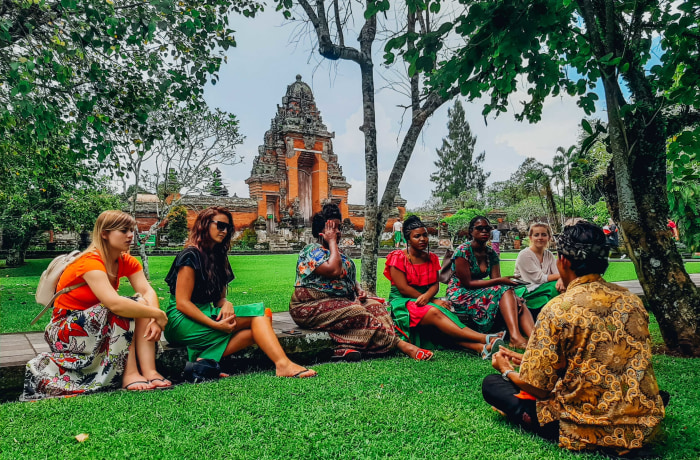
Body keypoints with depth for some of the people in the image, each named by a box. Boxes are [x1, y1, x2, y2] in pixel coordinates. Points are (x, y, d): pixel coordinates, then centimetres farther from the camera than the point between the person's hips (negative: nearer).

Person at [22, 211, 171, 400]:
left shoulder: (127, 262, -3)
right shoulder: (90, 262, -25)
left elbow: (148, 291, -15)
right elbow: (115, 303, -39)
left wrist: (155, 319, -34)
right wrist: (158, 314, -32)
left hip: (102, 326, 7)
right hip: (64, 331, -6)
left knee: (142, 304, -17)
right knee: (123, 308, -29)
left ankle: (149, 371, -27)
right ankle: (129, 374, -26)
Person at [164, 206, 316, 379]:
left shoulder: (218, 257, 16)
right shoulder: (191, 256, -9)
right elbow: (182, 303, -15)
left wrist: (226, 304, -9)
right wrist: (216, 325, -23)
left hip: (204, 316, 8)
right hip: (183, 322, -8)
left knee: (255, 328, -19)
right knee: (258, 313, -19)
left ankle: (206, 360, -30)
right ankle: (283, 365, -31)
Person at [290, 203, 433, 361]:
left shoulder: (337, 252, 19)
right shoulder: (312, 250, -9)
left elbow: (350, 277, 25)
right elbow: (334, 271, -24)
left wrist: (358, 290, 3)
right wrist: (332, 242, -13)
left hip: (341, 302, 9)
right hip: (312, 307, -9)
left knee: (375, 305, -14)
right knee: (357, 312, -28)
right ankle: (401, 345, -22)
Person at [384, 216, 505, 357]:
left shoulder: (431, 258, 12)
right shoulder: (398, 258, -4)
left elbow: (435, 284, 4)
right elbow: (403, 288, -11)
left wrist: (427, 296, -21)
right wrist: (433, 301, -12)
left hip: (426, 301, 5)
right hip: (402, 303, -5)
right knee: (434, 312, -34)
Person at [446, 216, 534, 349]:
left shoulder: (491, 254, 9)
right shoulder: (463, 250, -12)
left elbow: (496, 281, 0)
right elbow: (467, 283, -17)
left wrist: (514, 298, -20)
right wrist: (499, 281, -22)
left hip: (482, 293, 7)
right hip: (460, 296, -7)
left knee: (518, 303, -17)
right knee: (504, 290, -26)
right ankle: (515, 336, -38)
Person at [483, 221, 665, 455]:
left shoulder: (558, 309, -18)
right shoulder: (631, 299, 2)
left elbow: (538, 387, -14)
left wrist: (507, 370, 9)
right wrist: (528, 359, 20)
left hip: (589, 431, -6)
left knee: (492, 384, 6)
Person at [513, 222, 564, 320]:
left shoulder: (549, 255, 10)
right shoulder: (524, 255, -12)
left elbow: (557, 273, -2)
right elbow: (539, 279, -15)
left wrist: (561, 280, -26)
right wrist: (560, 275, -14)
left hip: (541, 290, 6)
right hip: (525, 293, -6)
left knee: (559, 287, -21)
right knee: (554, 289, -26)